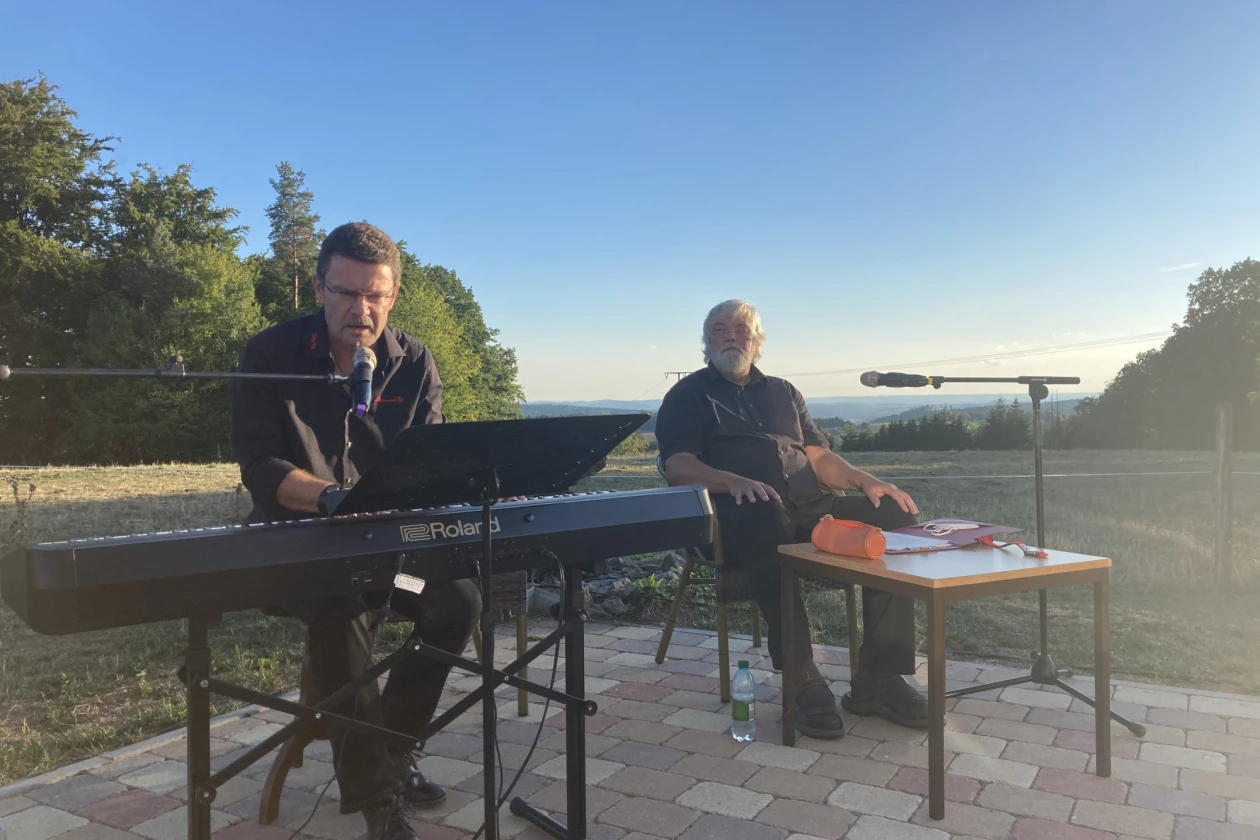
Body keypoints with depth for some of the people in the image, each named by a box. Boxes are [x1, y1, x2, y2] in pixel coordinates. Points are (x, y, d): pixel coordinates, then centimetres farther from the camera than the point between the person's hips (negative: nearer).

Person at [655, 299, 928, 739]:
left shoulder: (783, 391, 28)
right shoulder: (688, 395, 14)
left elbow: (819, 456, 20)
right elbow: (679, 466, -3)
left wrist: (869, 481, 0)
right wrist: (735, 482, -22)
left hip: (809, 507, 6)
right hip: (742, 513, -5)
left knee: (894, 516, -18)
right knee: (768, 518, -40)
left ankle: (877, 680, -16)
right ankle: (803, 683, -32)